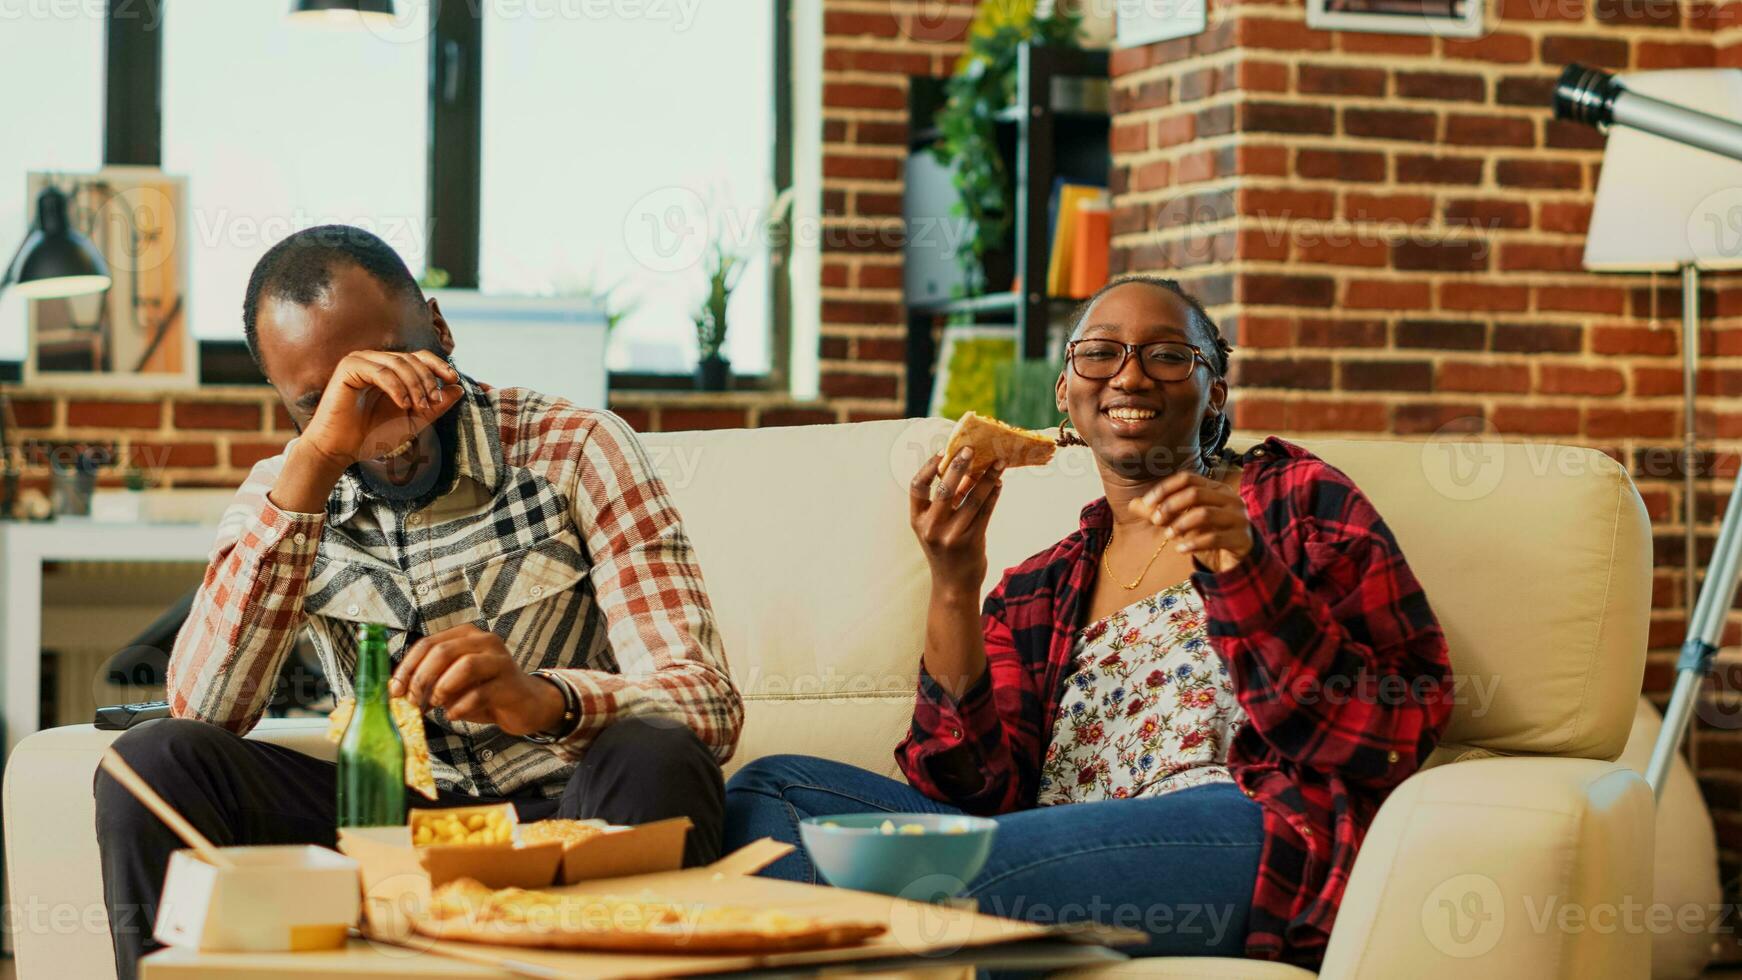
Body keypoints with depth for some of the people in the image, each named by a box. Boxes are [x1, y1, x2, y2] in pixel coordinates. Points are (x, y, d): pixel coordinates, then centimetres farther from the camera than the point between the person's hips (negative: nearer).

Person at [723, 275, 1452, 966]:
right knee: (772, 787, -13)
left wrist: (1246, 571, -12)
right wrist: (953, 591, -2)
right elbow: (982, 786, 9)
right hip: (1058, 866, 6)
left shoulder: (1296, 500, 12)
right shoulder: (1036, 593, 24)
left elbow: (1399, 735, 0)